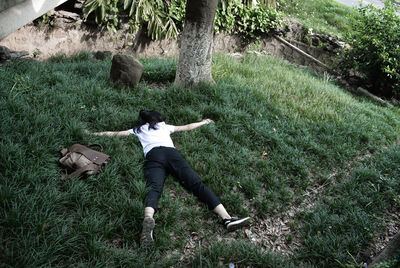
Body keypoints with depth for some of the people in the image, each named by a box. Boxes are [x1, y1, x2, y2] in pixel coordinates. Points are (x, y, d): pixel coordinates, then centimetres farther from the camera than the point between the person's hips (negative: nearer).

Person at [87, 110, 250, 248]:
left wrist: (94, 134, 53)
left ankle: (148, 219, -59)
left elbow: (115, 134, 39)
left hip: (153, 156, 0)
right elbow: (187, 127, 47)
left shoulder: (138, 130, 35)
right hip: (171, 152, 0)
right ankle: (227, 218, -33)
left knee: (154, 187, -25)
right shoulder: (164, 126, 37)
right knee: (196, 183, -16)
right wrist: (203, 122, 63)